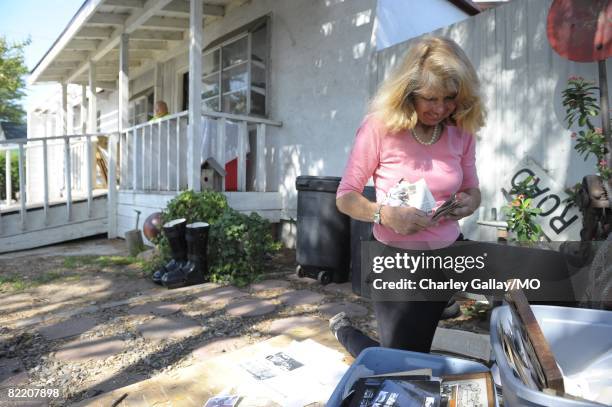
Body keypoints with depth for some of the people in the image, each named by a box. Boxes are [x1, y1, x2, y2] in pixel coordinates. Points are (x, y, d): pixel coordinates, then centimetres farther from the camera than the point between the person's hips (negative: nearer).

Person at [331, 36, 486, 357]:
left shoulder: (461, 130, -3)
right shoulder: (380, 127, -17)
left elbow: (472, 189, 10)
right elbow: (345, 197, -12)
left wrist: (469, 202, -14)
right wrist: (386, 214, -30)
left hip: (448, 254, 4)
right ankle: (344, 330, 38)